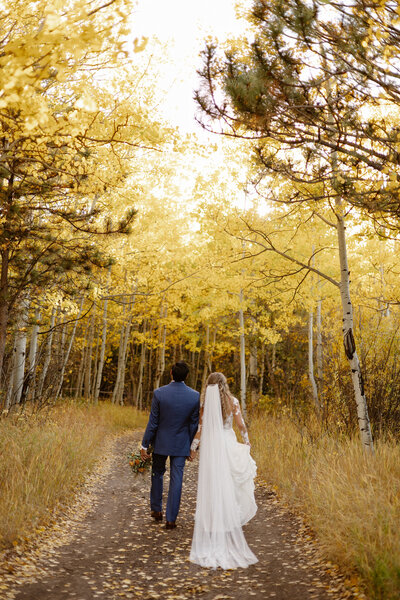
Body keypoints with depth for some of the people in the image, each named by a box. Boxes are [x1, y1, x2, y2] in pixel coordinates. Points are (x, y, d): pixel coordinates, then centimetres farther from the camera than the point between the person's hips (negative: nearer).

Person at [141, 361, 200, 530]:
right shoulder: (195, 396, -12)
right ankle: (171, 519, 14)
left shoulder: (159, 393, -18)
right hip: (181, 444, 0)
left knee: (157, 474, 21)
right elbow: (194, 425, -4)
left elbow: (152, 422, -12)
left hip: (161, 441, 0)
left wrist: (145, 445, -2)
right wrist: (191, 447, 9)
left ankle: (156, 510, 34)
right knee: (176, 479, 8)